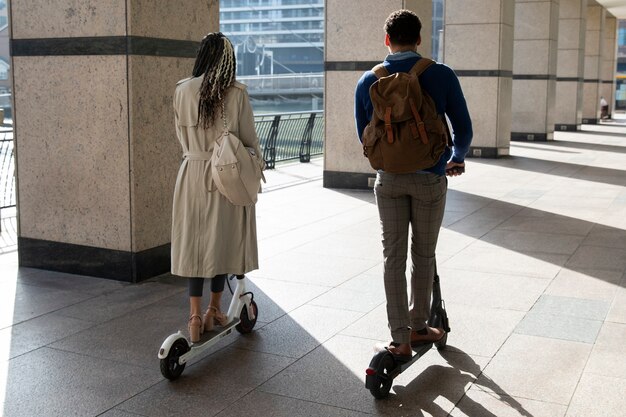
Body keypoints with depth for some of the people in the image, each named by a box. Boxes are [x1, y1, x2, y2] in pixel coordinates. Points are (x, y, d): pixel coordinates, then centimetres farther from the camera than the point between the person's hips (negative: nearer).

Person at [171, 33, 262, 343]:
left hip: (192, 172, 1)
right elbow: (249, 138, -3)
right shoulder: (236, 93, -9)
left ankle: (195, 315, 2)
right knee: (222, 239, 12)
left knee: (194, 240, 8)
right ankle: (214, 309, 24)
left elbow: (182, 134, 8)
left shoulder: (182, 90, -2)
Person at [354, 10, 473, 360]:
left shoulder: (368, 82, -1)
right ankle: (418, 327, 26)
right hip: (429, 178, -2)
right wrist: (456, 159, 19)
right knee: (424, 256, 13)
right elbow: (464, 129, -2)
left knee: (394, 257, 8)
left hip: (388, 179, 2)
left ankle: (401, 339, 9)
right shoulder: (441, 76, -8)